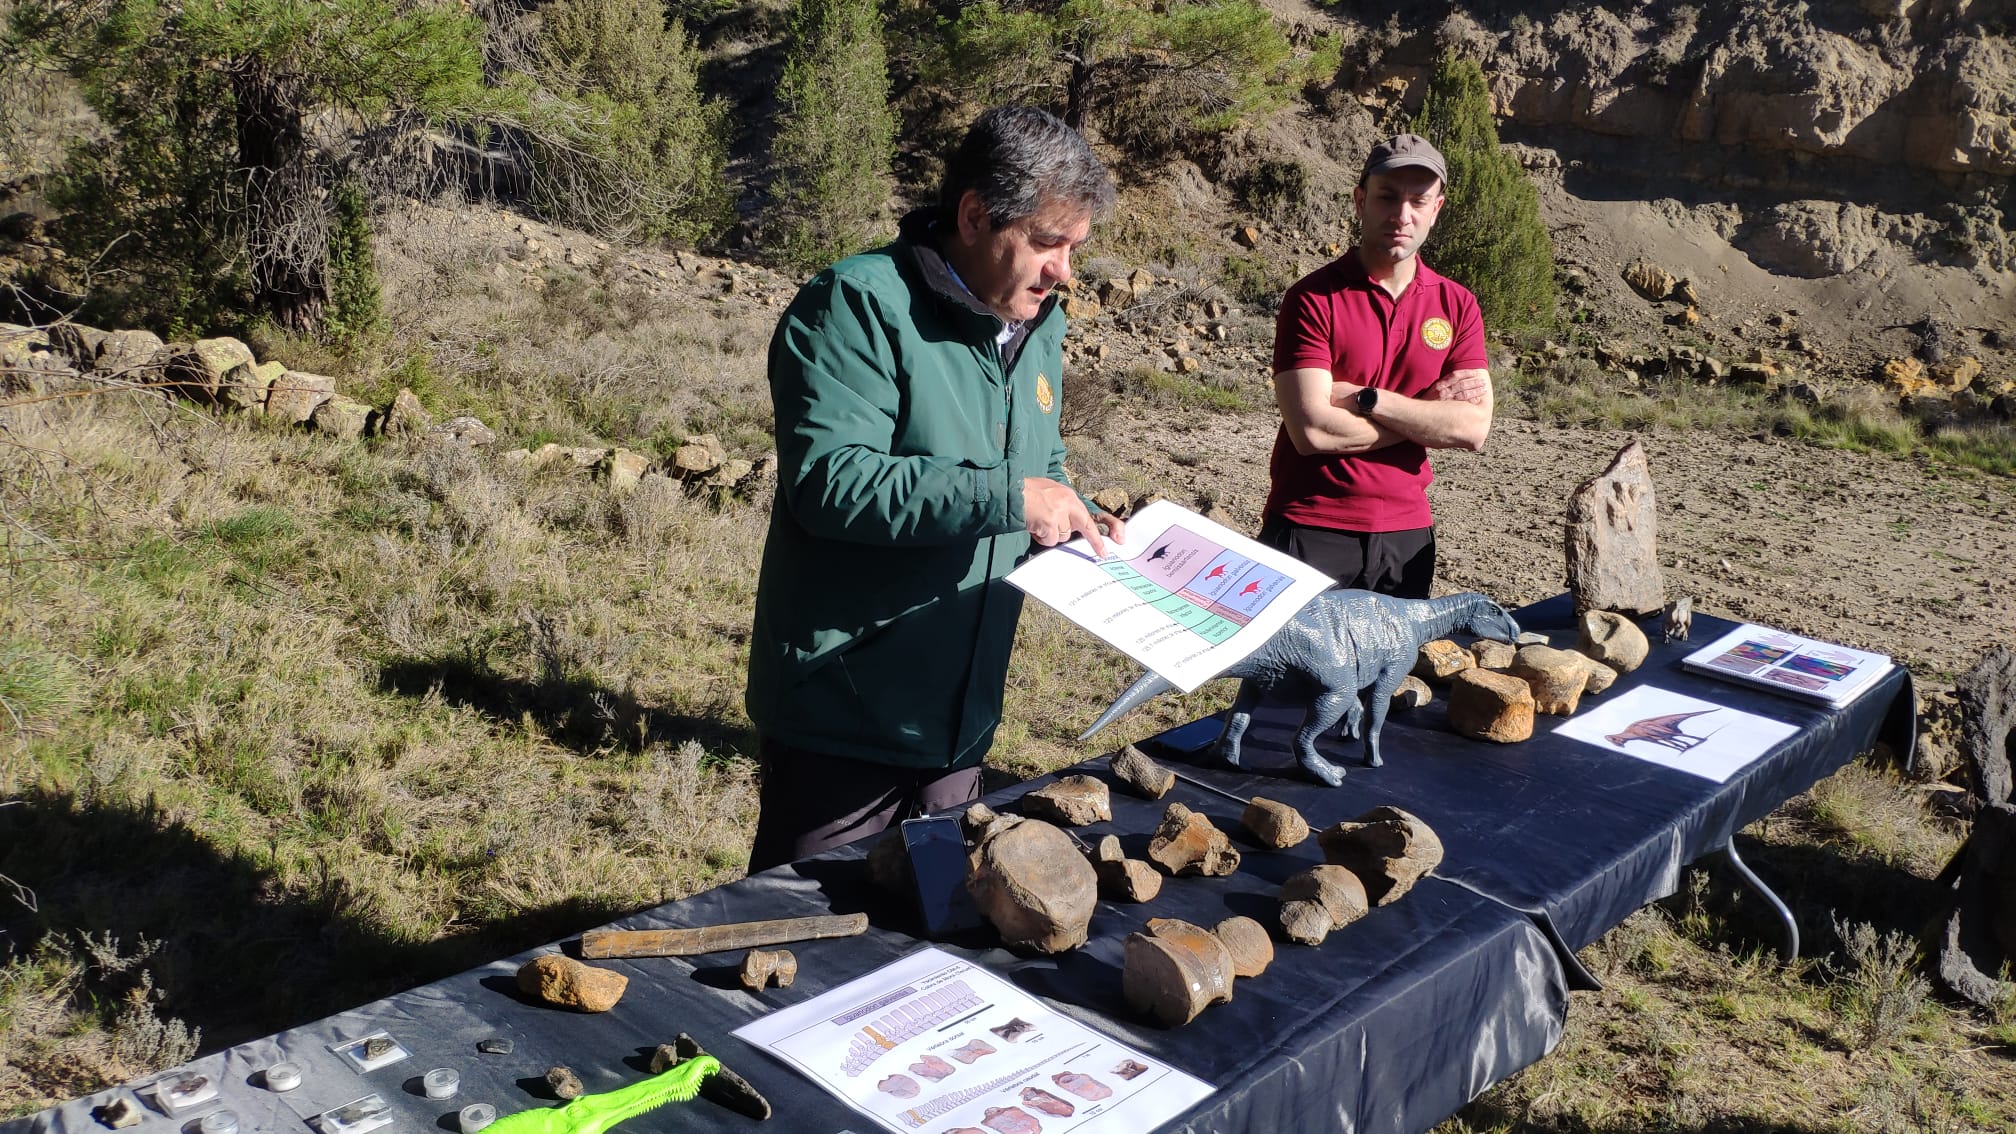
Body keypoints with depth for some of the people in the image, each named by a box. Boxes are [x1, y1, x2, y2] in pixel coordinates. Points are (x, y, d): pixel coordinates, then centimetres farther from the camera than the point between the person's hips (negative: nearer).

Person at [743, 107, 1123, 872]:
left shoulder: (1038, 325, 11)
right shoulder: (857, 306, -16)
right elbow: (829, 482, -28)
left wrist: (1077, 521, 2)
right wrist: (1006, 496, -26)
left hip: (960, 717, 8)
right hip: (845, 722, -7)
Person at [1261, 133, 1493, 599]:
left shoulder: (1457, 304, 5)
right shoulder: (1314, 298, -9)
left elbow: (1474, 428, -7)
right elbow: (1313, 431, -19)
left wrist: (1364, 398, -15)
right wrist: (1427, 411, -9)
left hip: (1406, 534, 4)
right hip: (1310, 530, -4)